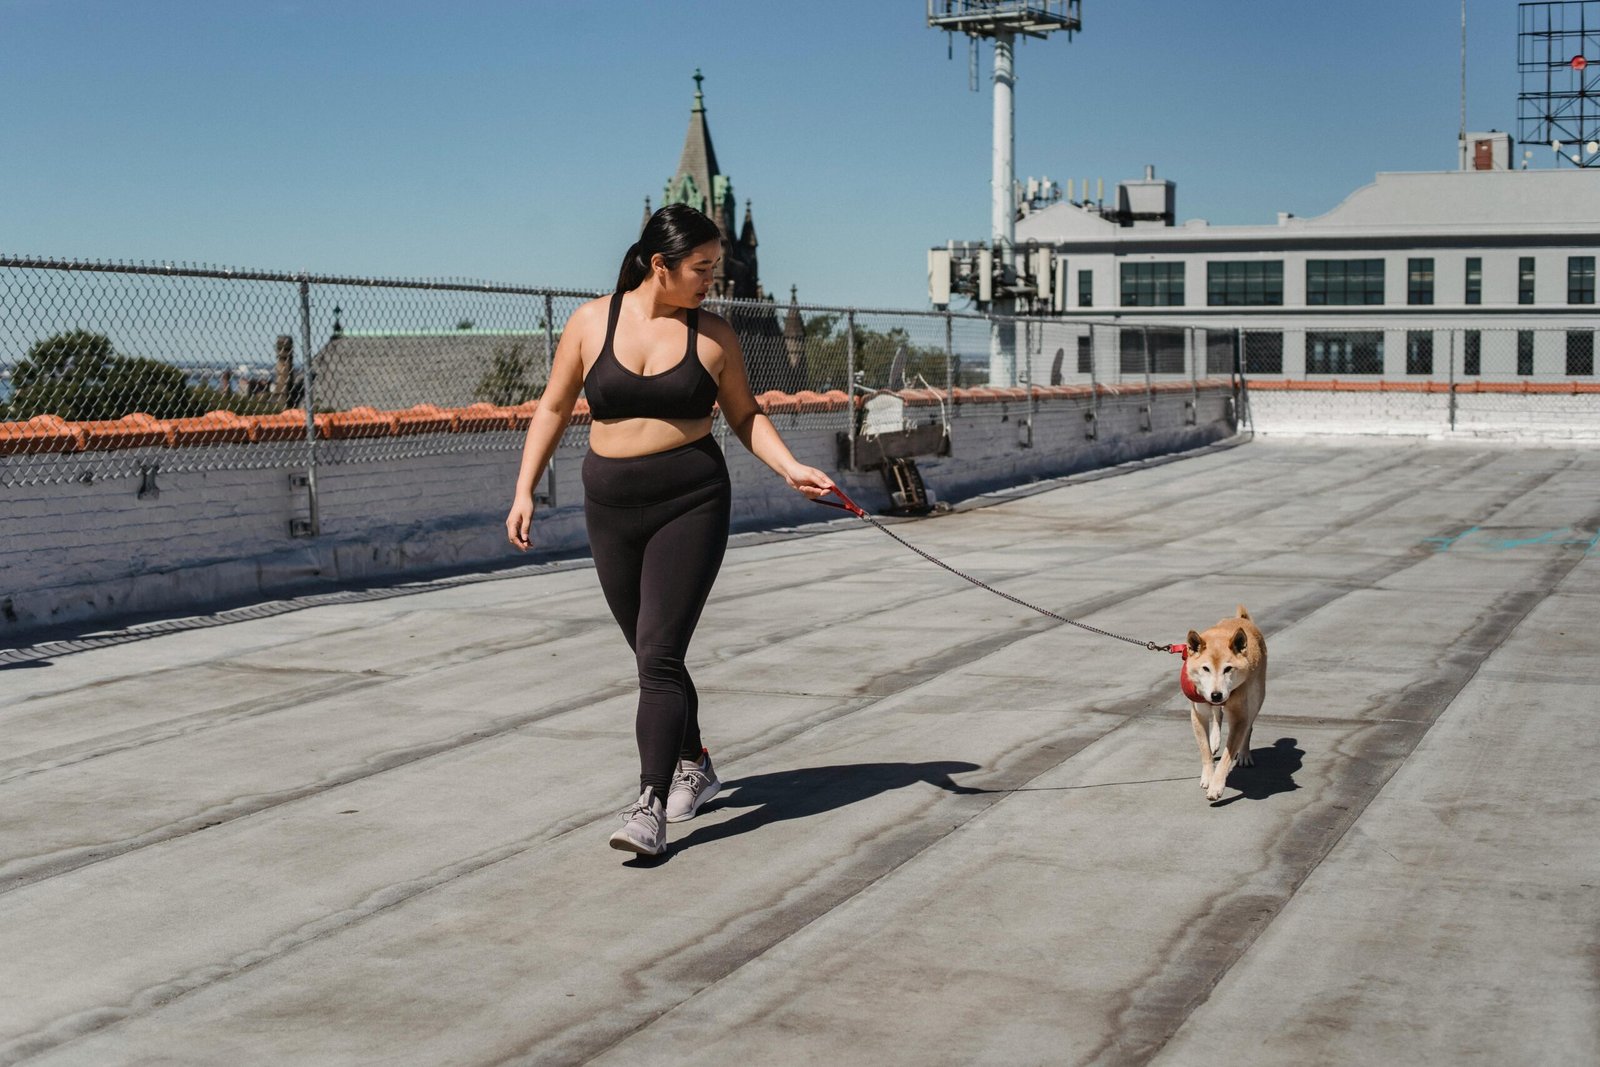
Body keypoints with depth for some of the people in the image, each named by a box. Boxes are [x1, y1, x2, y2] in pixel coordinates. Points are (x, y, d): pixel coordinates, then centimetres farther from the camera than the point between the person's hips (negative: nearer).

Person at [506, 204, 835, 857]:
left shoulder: (712, 334, 0)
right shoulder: (591, 323, 1)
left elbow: (744, 416, 9)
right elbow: (554, 409, 8)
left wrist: (790, 467, -6)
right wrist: (525, 491, 4)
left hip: (691, 505, -2)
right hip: (611, 507, 2)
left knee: (659, 656, -13)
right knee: (654, 656, 14)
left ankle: (652, 806, -14)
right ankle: (694, 767, 36)